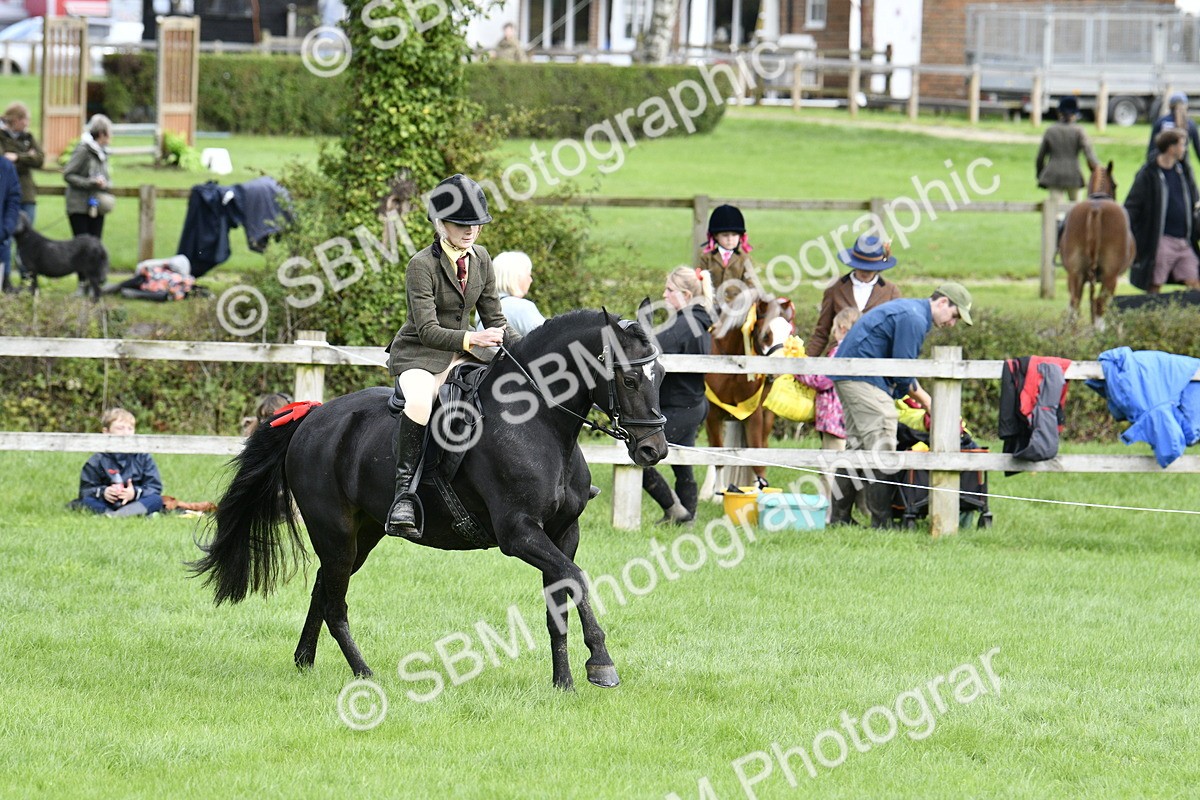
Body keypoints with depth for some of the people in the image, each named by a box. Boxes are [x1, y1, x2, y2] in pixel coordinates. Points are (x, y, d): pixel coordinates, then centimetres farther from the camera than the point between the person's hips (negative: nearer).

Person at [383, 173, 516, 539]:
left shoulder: (480, 259, 5)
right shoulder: (422, 265, -16)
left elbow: (494, 318, 10)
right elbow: (428, 330, -23)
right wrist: (470, 339, -38)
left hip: (465, 354, 7)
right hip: (420, 354, -7)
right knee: (419, 400, -39)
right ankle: (404, 492, -36)